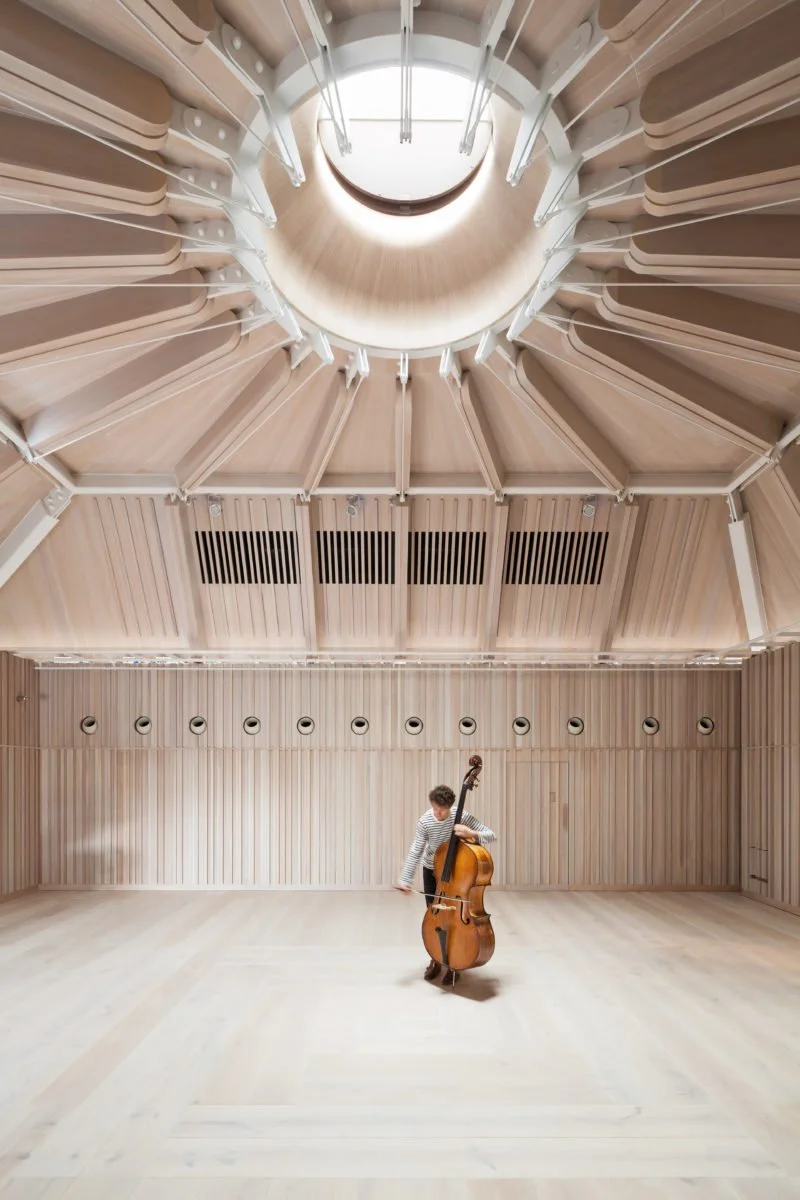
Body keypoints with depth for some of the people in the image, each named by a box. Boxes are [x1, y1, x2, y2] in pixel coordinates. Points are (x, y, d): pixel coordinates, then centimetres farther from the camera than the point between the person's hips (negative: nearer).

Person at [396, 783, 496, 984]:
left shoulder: (462, 816, -27)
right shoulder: (425, 821, -24)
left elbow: (492, 836, -26)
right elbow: (415, 852, -24)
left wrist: (472, 833, -45)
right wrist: (404, 879, -34)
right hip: (431, 870, 1)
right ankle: (436, 959, 26)